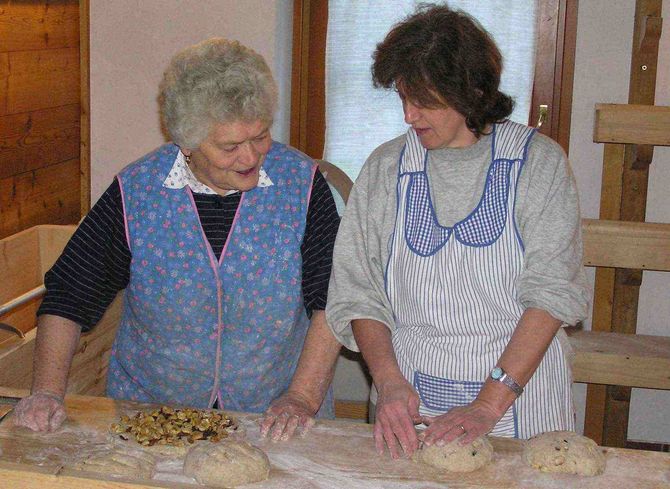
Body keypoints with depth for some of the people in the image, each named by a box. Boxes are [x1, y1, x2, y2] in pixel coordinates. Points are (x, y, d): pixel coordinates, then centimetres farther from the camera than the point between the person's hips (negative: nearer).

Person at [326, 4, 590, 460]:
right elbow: (358, 293, 0)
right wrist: (389, 381, -16)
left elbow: (553, 291, -12)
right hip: (411, 397, 2)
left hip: (519, 395, -1)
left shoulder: (538, 161, -6)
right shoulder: (386, 167, 1)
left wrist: (488, 404, -20)